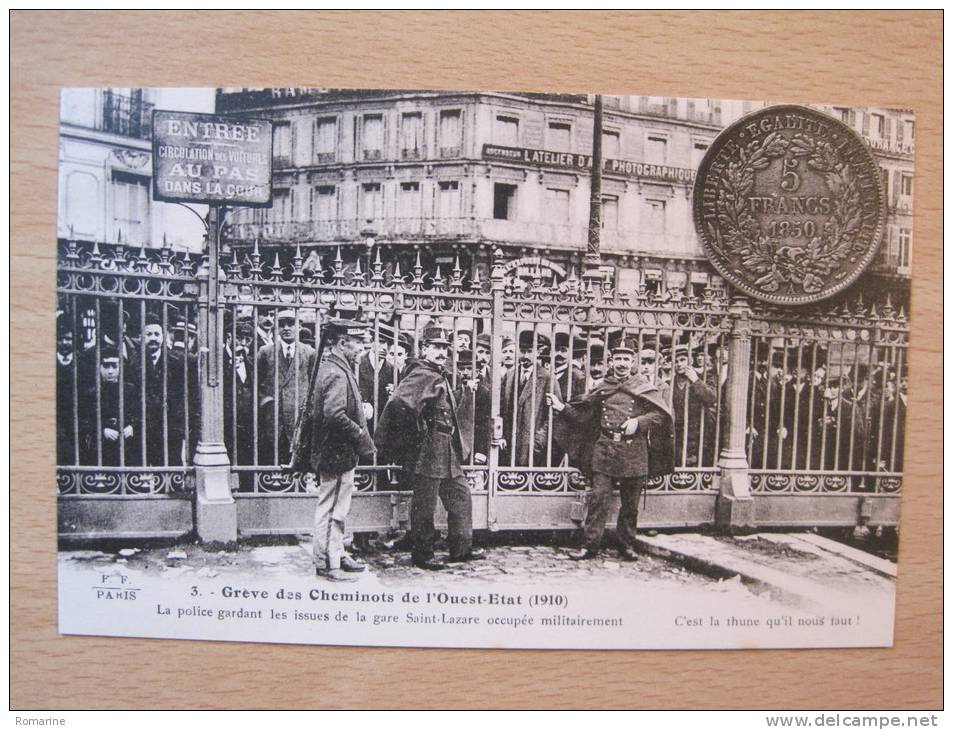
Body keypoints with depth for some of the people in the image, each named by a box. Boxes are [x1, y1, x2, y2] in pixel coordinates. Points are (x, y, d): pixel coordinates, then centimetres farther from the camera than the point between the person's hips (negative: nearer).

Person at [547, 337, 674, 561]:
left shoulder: (643, 387, 4)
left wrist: (639, 422, -16)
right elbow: (582, 415, 14)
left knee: (630, 503, 8)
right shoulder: (602, 388, 10)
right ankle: (591, 545, 4)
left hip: (634, 452, -1)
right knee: (598, 498, -3)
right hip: (604, 450, 1)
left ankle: (627, 545, 23)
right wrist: (562, 407, 1)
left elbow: (661, 414, -3)